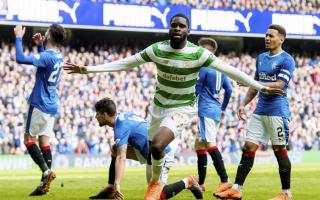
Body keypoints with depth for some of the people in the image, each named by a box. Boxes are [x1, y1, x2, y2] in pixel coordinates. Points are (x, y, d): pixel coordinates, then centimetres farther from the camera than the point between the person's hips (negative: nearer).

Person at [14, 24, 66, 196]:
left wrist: (19, 38, -17)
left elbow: (20, 59, -28)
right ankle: (45, 182, 4)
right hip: (52, 105, 8)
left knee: (29, 139, -1)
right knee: (44, 141, 8)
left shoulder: (47, 56, -19)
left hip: (40, 104, -8)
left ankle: (46, 171, -14)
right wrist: (40, 45, 23)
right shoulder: (58, 56, 8)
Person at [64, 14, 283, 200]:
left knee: (157, 145, -26)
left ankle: (156, 182, 1)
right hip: (158, 106, 4)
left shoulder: (198, 53, -15)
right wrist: (88, 69, -6)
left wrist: (261, 87, -15)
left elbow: (228, 70, -12)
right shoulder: (158, 49, -8)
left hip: (182, 109, -4)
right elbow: (126, 63, -3)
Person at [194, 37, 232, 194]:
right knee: (199, 145, 15)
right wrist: (223, 109, 26)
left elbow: (196, 90, -9)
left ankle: (225, 181, -28)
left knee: (210, 144, -17)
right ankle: (201, 183, 18)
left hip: (206, 110, -9)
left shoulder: (203, 68, -9)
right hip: (216, 111, 9)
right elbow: (229, 90, 17)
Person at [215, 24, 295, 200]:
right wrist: (243, 104, 13)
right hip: (260, 111, 7)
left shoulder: (286, 60, -8)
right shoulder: (261, 58, 15)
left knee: (280, 150, -1)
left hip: (277, 111, -7)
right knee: (248, 147, 1)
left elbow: (279, 85, -18)